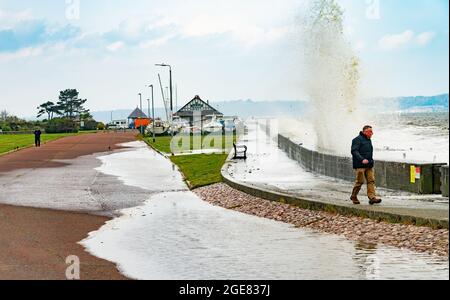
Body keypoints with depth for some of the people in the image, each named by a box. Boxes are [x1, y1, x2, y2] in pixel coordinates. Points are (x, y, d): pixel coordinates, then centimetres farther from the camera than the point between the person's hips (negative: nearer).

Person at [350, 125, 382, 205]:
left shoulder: (369, 140, 19)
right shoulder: (358, 140, -9)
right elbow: (354, 151, -19)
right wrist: (362, 159, -28)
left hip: (369, 165, 8)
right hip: (360, 165, -8)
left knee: (371, 181, -3)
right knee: (360, 182, -4)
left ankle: (372, 197, -9)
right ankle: (353, 197, 13)